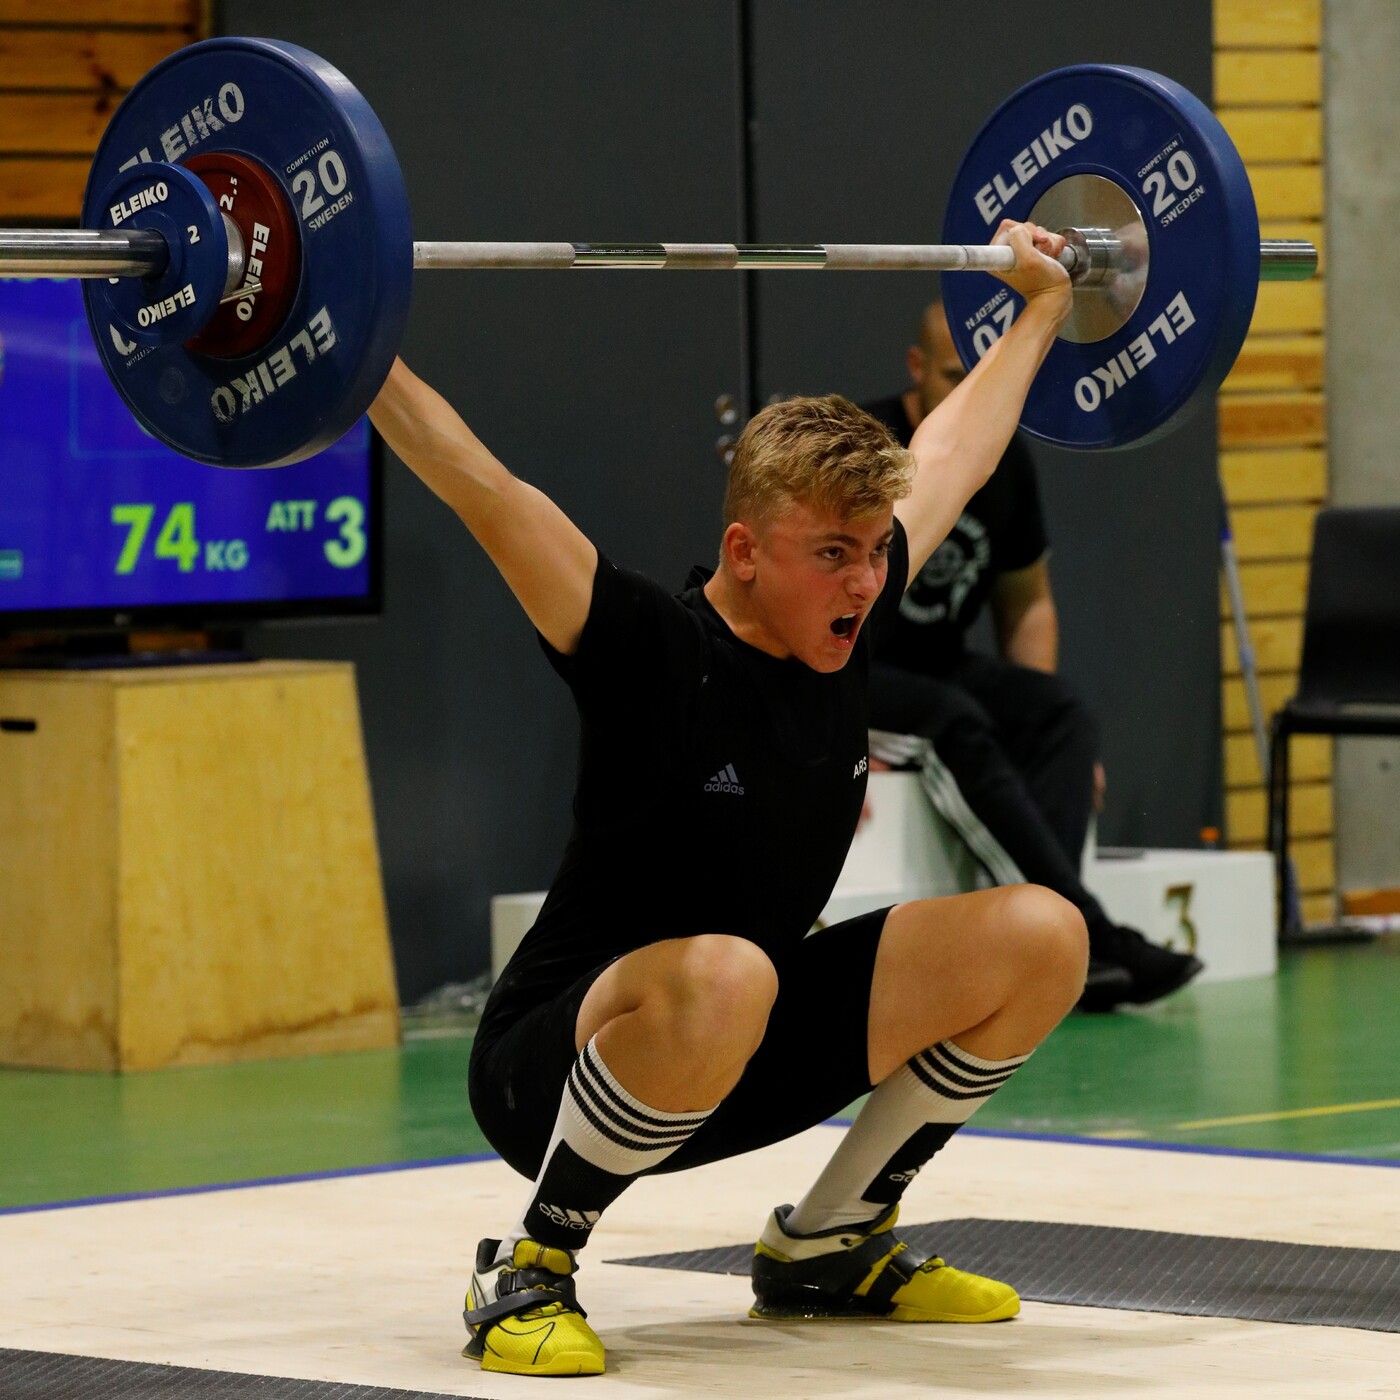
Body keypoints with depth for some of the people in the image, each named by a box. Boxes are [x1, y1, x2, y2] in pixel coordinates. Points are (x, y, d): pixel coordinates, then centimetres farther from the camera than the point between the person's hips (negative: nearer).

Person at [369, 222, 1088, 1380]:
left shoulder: (852, 625, -2)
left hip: (742, 1064, 8)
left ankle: (829, 1243, 11)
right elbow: (484, 493, -28)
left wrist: (1040, 306, 26)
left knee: (1040, 938, -5)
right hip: (560, 1069, -8)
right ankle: (529, 1274, -17)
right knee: (720, 978, -42)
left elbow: (952, 452, 14)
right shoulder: (654, 657, -21)